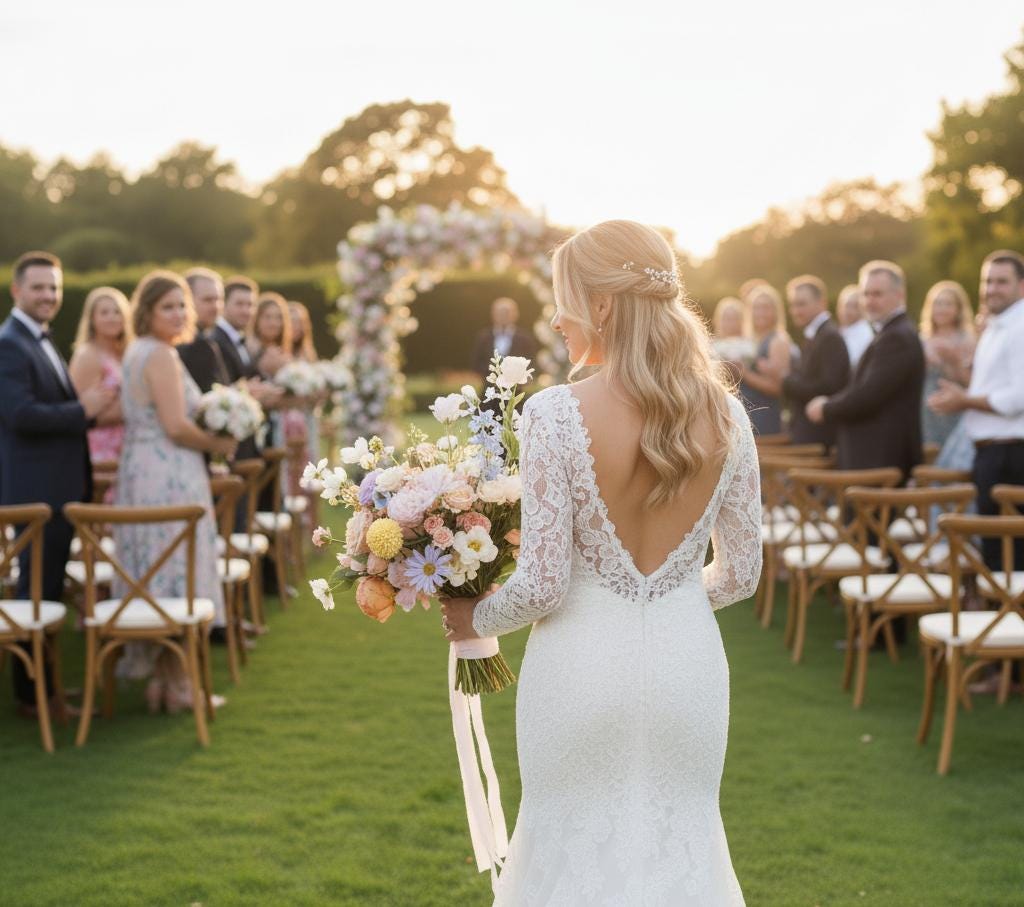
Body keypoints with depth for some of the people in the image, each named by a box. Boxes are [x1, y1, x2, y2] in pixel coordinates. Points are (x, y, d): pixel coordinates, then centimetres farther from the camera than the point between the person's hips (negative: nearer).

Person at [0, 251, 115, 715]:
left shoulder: (42, 342, 16)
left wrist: (89, 407, 2)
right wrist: (83, 409, -20)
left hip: (59, 487, 10)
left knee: (49, 589, 17)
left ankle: (43, 680, 28)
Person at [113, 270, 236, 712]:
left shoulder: (137, 352, 16)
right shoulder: (161, 355, -15)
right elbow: (176, 426, -20)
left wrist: (209, 433, 15)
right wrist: (218, 444, -5)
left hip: (141, 472, 10)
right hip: (168, 476, -10)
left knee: (153, 577, 12)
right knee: (177, 575, -3)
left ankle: (158, 678, 20)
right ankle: (177, 688, 4)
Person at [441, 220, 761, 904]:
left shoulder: (556, 414, -16)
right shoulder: (725, 416, -4)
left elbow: (543, 584, -16)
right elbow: (741, 573, 4)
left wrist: (475, 621, 4)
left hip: (583, 667, -3)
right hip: (688, 664, 4)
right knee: (678, 847, 19)